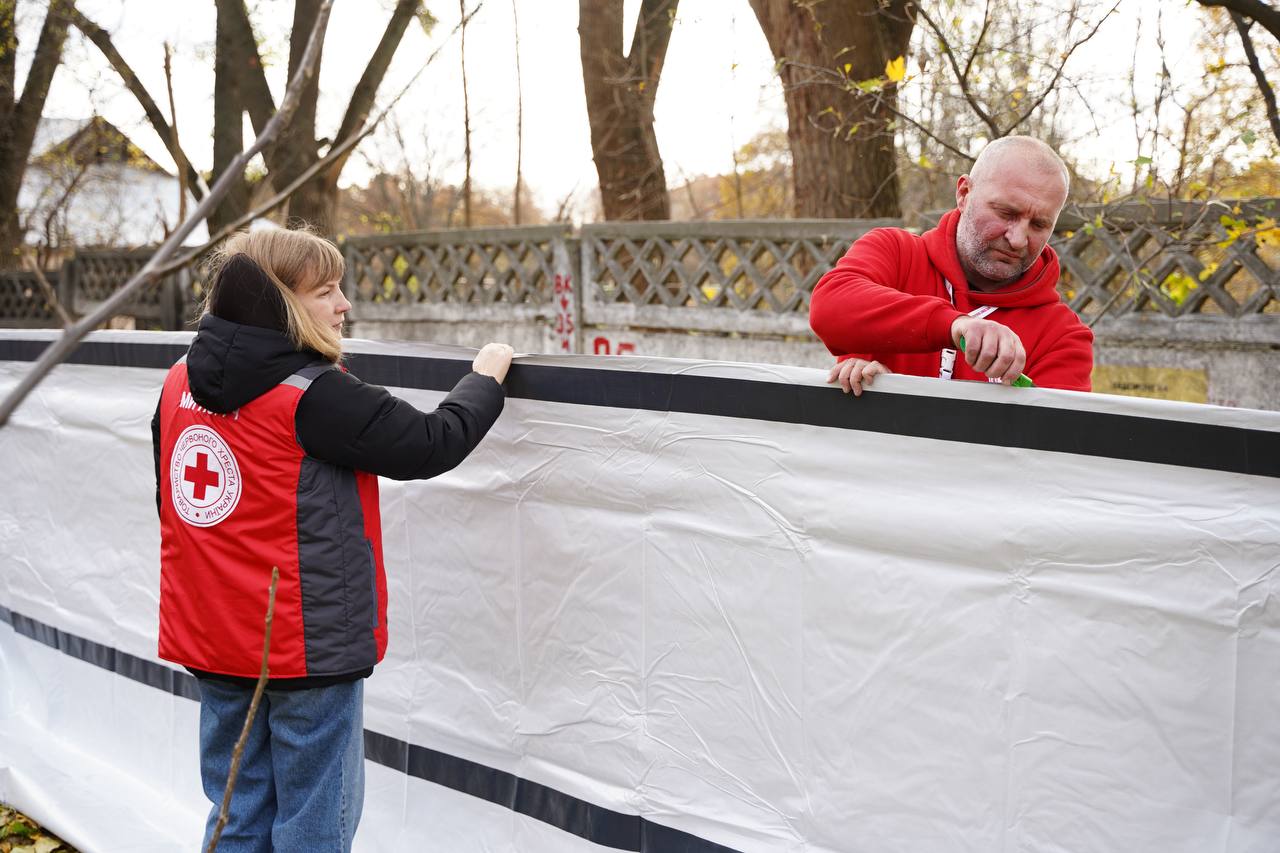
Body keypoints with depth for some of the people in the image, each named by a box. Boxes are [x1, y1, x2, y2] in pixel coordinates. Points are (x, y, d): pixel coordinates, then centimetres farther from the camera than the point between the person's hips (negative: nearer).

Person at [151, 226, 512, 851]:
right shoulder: (316, 397, -18)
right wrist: (486, 376, 3)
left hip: (209, 643, 7)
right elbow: (433, 445, -14)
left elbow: (170, 498, 14)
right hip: (306, 643, -7)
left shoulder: (180, 384, 4)